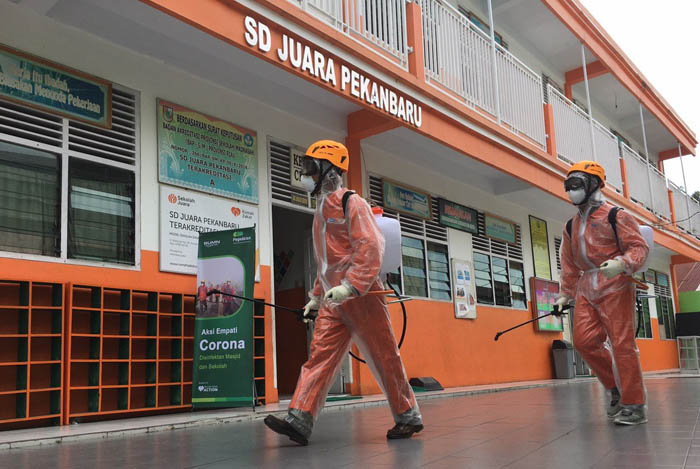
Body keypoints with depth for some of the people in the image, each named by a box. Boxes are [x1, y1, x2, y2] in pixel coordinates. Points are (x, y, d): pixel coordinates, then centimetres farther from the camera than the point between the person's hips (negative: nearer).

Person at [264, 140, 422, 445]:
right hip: (333, 301, 8)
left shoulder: (351, 203, -7)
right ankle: (299, 421, -6)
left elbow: (371, 247, -18)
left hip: (361, 297, -8)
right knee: (319, 356, -2)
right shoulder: (323, 210, 20)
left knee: (384, 358, 1)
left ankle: (409, 417, 14)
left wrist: (349, 286, -27)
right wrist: (316, 296, 24)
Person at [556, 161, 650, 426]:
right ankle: (616, 387, 14)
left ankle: (634, 405, 1)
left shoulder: (615, 216, -2)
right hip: (586, 290, 6)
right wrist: (566, 294, 19)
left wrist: (622, 263, -26)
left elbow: (639, 247, -7)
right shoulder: (571, 227, 19)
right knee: (583, 340, -6)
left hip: (614, 286, -6)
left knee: (621, 343, -8)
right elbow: (569, 264, 22)